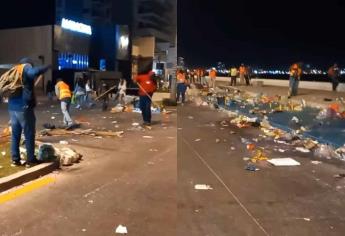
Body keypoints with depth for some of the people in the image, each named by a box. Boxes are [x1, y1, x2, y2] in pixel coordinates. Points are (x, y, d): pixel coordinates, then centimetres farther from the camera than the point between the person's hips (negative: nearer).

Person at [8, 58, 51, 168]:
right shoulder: (26, 68, -3)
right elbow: (34, 72, -26)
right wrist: (47, 67, -13)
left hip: (12, 108, 7)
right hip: (24, 108, -7)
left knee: (15, 135, 13)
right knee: (29, 135, 2)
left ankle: (15, 159, 17)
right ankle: (30, 160, 6)